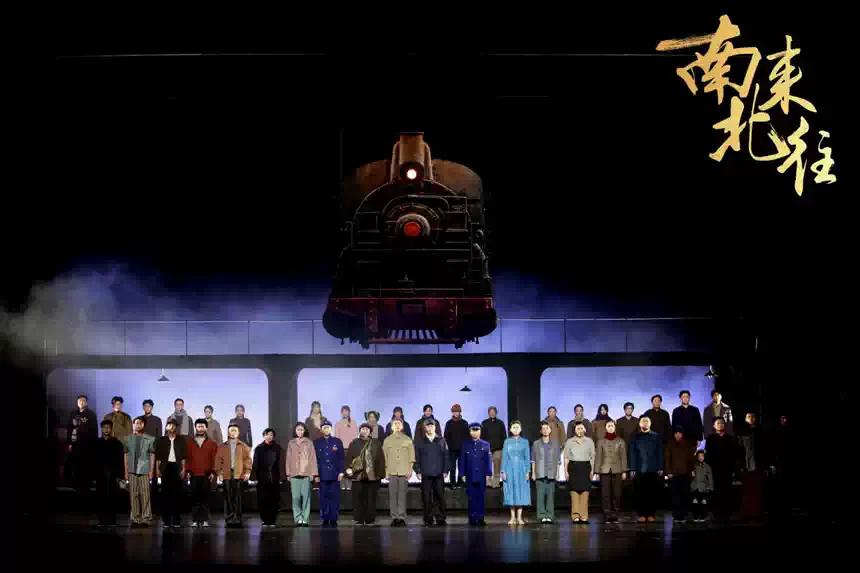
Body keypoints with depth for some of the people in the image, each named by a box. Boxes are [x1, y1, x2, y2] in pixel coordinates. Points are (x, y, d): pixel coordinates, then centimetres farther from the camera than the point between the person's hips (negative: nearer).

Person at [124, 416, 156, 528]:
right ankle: (135, 519, 6)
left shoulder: (149, 439, 4)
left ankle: (146, 519, -2)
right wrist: (126, 472, 8)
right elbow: (126, 456, 12)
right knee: (134, 495, 1)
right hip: (132, 471, 2)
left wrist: (151, 471, 0)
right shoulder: (129, 439, 9)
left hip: (144, 471, -2)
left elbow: (152, 456, 5)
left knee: (145, 495, -6)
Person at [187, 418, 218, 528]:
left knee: (205, 498, -2)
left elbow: (214, 460, 5)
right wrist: (188, 471, -2)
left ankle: (204, 520, 0)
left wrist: (213, 472, -4)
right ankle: (195, 520, 0)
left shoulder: (212, 444, 9)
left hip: (207, 475, -1)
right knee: (195, 498, -1)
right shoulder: (190, 443, 12)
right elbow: (188, 458, 9)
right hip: (194, 475, 1)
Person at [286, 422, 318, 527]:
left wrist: (313, 473, -2)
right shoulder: (291, 443, 12)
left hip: (306, 473, -1)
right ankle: (298, 518, 1)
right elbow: (289, 459, 12)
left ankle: (305, 519, 0)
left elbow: (312, 458, 4)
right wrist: (288, 473, 6)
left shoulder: (309, 443, 6)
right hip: (294, 474, 1)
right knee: (296, 497, -5)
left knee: (306, 497, -4)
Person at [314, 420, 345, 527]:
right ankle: (325, 520, 3)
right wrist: (316, 474, 2)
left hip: (334, 475, 0)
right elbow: (315, 460, 8)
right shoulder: (317, 443, 9)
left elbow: (341, 458, 7)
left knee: (335, 497, -3)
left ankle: (334, 519, 2)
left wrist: (341, 472, -1)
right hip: (323, 476, 0)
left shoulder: (337, 442, 8)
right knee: (324, 498, -1)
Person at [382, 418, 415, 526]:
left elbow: (411, 456, 8)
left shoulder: (408, 440, 9)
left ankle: (402, 518, -2)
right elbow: (384, 457, 11)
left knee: (402, 495, -4)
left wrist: (410, 469, -1)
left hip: (404, 472, -1)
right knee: (392, 496, -2)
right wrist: (386, 470, 3)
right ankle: (394, 518, 2)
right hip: (392, 472, 1)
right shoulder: (387, 440, 11)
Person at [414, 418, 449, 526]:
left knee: (440, 497, -1)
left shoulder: (441, 441, 8)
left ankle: (440, 518, 4)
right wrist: (418, 471, -3)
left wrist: (445, 471, 0)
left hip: (439, 474, 0)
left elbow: (446, 457, 7)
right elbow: (416, 458, 5)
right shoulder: (420, 442, 6)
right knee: (426, 498, 1)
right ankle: (428, 519, 6)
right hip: (425, 474, 0)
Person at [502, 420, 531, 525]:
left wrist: (528, 471, -3)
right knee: (511, 492, 0)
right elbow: (504, 457, 5)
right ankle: (513, 517, 5)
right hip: (510, 469, 0)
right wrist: (503, 471, -2)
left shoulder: (524, 442, 6)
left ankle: (519, 517, 1)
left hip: (521, 470, 0)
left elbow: (527, 457, 5)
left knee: (521, 492, -2)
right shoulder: (507, 442, 7)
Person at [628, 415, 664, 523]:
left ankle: (651, 514, 4)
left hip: (653, 470, 0)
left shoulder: (656, 437, 10)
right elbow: (632, 454, 8)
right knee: (640, 493, -1)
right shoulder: (635, 438, 10)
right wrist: (632, 469, 0)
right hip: (640, 470, 0)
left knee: (653, 493, -1)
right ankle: (641, 515, 3)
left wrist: (660, 468, 1)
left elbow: (660, 453, 8)